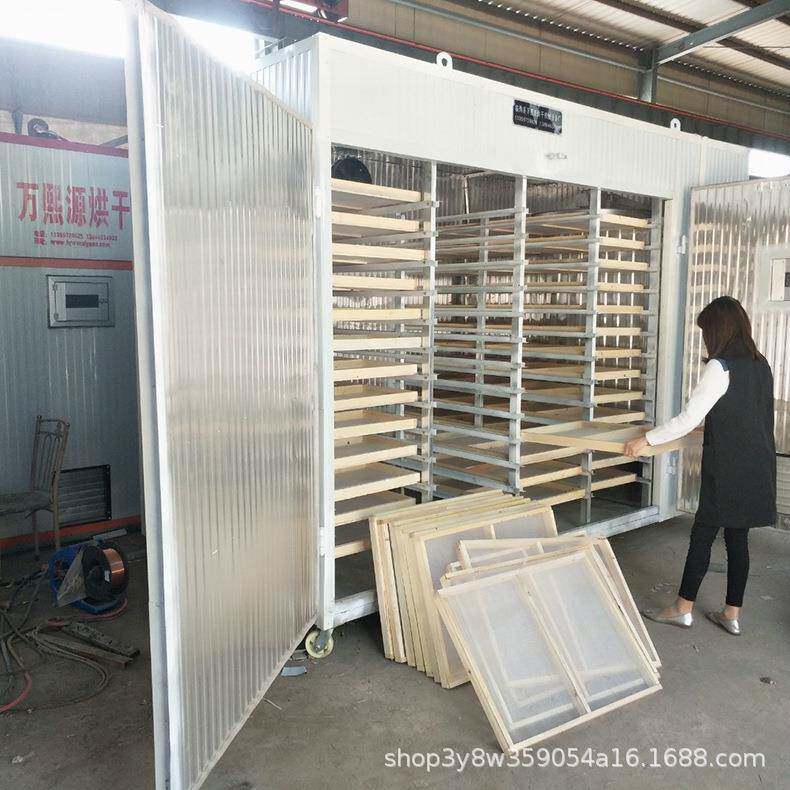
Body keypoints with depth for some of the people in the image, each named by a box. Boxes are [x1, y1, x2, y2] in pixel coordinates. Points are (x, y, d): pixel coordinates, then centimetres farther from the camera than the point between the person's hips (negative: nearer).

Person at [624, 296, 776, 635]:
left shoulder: (720, 367, -17)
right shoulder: (761, 365, 7)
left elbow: (689, 418, -20)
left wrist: (647, 439, -12)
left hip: (727, 471, -8)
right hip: (758, 469, 8)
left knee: (702, 534, 2)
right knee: (738, 538, 12)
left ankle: (683, 608, 12)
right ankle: (732, 614, 20)